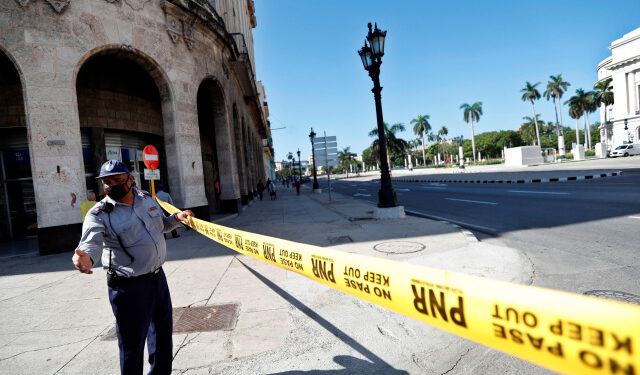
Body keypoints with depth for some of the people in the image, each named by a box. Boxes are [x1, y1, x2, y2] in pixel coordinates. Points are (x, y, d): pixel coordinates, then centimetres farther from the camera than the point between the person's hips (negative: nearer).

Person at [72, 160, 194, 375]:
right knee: (132, 343, 1)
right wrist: (86, 258, -52)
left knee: (163, 330, 22)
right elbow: (91, 242, -32)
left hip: (157, 276, 7)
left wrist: (177, 218, 6)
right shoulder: (99, 214, -14)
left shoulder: (147, 199, 5)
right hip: (129, 286, -6)